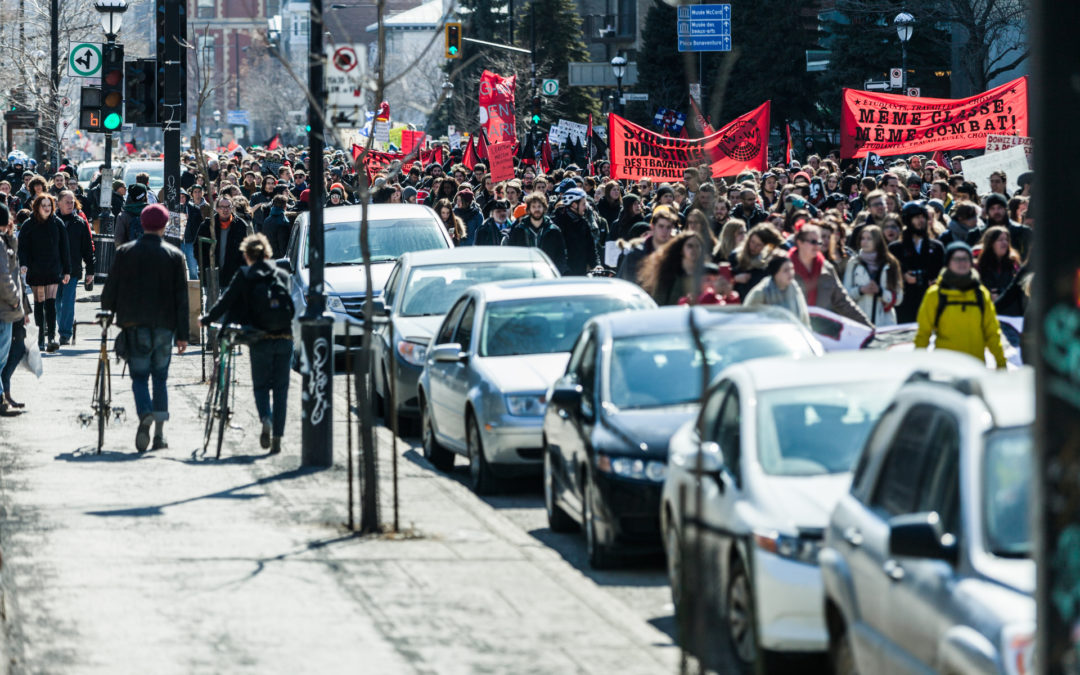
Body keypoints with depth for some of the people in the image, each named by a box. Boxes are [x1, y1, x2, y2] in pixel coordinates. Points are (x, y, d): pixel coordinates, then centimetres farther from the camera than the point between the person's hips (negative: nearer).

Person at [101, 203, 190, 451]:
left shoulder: (125, 252, 1)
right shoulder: (174, 255, 3)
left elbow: (110, 291, 2)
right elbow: (182, 298, 2)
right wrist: (182, 335, 5)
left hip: (134, 325, -1)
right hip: (164, 325, 1)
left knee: (139, 376, 1)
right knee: (160, 377, 10)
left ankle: (145, 414, -27)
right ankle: (159, 432, 5)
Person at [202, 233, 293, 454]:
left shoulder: (244, 276, -3)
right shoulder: (282, 275, 5)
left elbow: (226, 301, -1)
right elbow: (287, 307, 12)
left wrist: (207, 319, 12)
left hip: (261, 340, -2)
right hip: (285, 337, 2)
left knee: (260, 386, 11)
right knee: (280, 388, 9)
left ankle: (266, 419, -18)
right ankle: (277, 436, 5)